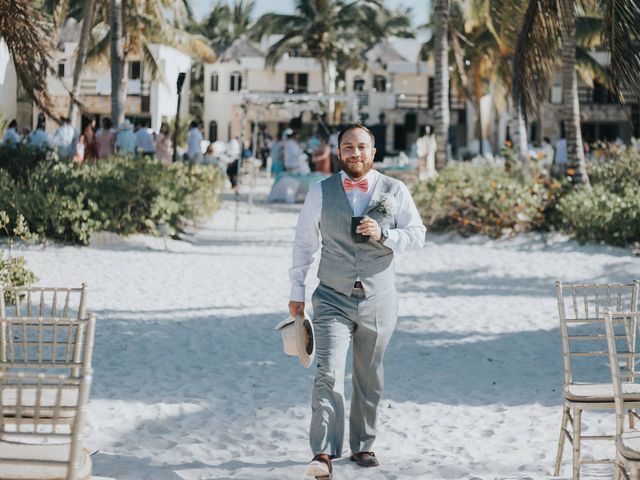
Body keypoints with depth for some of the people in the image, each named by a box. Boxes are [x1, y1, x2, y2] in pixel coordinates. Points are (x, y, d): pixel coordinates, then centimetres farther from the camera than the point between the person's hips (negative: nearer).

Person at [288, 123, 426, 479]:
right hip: (333, 299, -1)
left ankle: (363, 446, 26)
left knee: (369, 378, 12)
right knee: (329, 374, -14)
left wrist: (383, 234, -18)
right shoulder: (320, 192, 1)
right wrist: (297, 291, 8)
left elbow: (418, 235, 0)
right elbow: (304, 243, 8)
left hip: (379, 300, 1)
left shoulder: (395, 191, 1)